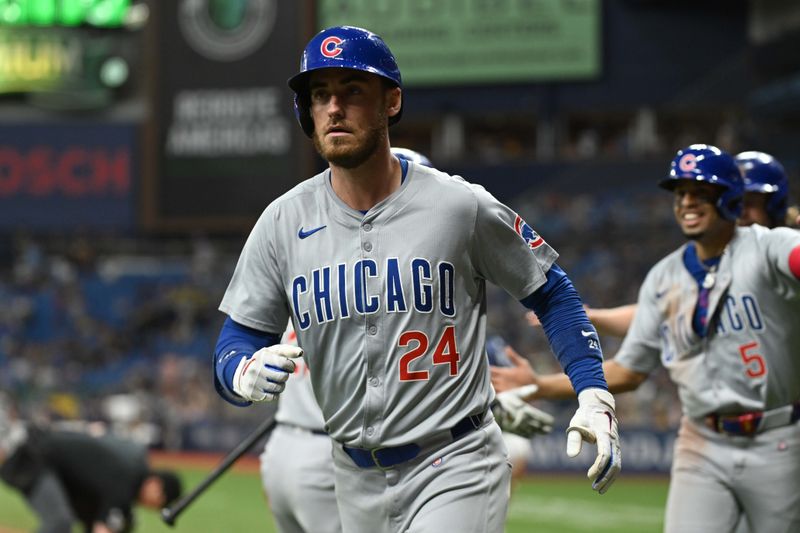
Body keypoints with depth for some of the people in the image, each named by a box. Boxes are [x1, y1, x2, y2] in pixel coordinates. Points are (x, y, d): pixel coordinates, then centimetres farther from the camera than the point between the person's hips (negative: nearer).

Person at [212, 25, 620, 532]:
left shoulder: (461, 206, -7)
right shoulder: (283, 222, 1)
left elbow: (552, 294, 4)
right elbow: (236, 342, 3)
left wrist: (595, 396, -8)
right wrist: (246, 372, -22)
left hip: (455, 468, -4)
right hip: (357, 481, 4)